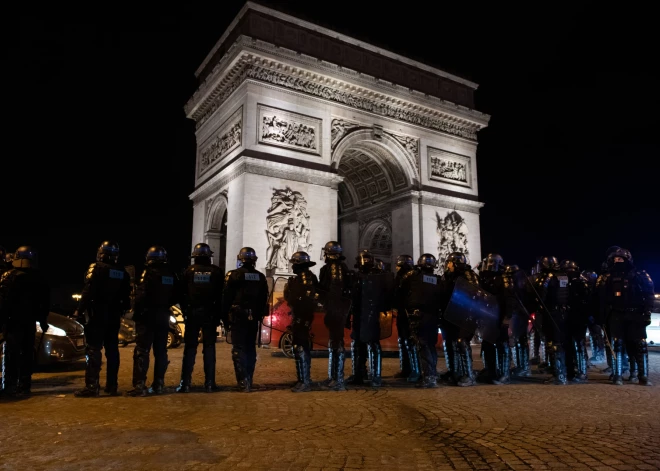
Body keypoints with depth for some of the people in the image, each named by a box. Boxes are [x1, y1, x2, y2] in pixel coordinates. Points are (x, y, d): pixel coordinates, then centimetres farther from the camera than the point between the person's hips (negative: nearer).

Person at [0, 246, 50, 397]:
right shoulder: (39, 280, 8)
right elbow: (45, 303, 12)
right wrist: (43, 321, 19)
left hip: (13, 321, -4)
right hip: (29, 322, 4)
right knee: (27, 354, 8)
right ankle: (24, 386, 10)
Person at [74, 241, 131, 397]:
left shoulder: (97, 268, -9)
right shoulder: (123, 272, 9)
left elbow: (88, 292, -16)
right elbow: (126, 297, 11)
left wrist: (79, 311, -11)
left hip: (98, 315, -6)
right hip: (114, 316, 6)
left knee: (93, 350, -4)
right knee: (112, 350, 10)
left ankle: (91, 386, -8)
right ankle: (112, 386, 13)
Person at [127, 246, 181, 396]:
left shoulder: (148, 272, -11)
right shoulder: (171, 274, 8)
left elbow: (141, 295, -17)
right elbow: (177, 296, 11)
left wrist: (136, 313, -7)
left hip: (147, 315, -6)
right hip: (163, 316, 6)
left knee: (142, 350, -3)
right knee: (160, 350, 10)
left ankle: (140, 385, -7)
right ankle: (159, 384, 13)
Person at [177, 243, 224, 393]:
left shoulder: (189, 271, 1)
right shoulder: (216, 271, 0)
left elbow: (183, 294, 2)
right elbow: (220, 296, -3)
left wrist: (184, 312, 10)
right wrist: (219, 315, 2)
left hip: (192, 313, 0)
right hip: (210, 314, 0)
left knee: (190, 348, 5)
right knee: (209, 348, 5)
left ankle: (185, 383, 3)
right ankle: (209, 383, 5)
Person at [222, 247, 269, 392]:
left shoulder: (233, 275, -7)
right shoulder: (261, 277, 8)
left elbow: (226, 298, -8)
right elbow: (264, 300, 11)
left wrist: (225, 318, -1)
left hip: (238, 316, -5)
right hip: (254, 317, 5)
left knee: (239, 349, -3)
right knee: (250, 348, 13)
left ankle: (243, 382, -9)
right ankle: (248, 380, 18)